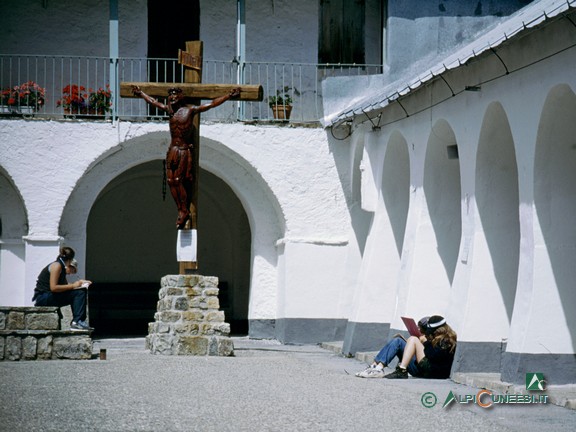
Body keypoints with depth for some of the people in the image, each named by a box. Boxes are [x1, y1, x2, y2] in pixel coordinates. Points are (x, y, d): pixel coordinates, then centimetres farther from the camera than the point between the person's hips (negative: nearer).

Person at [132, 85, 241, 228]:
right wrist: (140, 93, 34)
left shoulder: (190, 110, -5)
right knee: (171, 180, 0)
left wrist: (229, 96, -13)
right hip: (172, 150, 5)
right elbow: (152, 101, 24)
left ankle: (184, 211, -2)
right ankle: (181, 211, 7)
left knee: (179, 180, -11)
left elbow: (212, 104, -7)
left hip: (185, 150, -5)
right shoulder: (169, 110, 9)